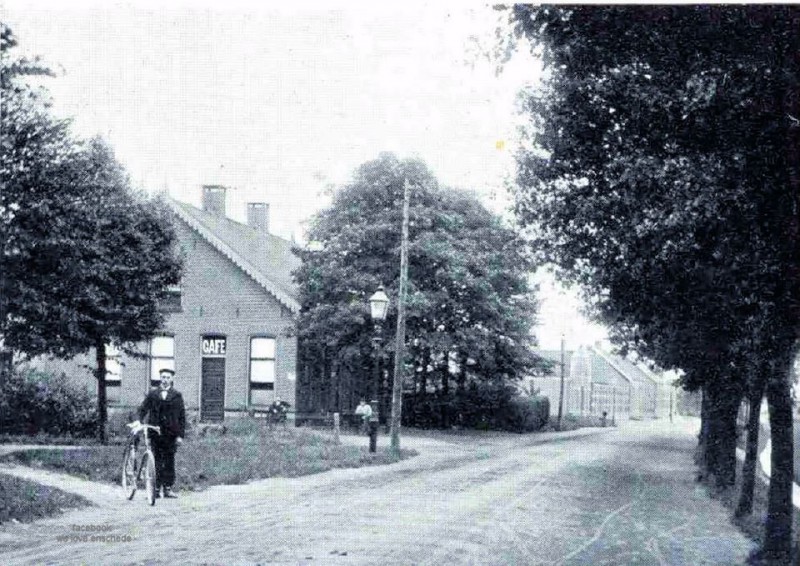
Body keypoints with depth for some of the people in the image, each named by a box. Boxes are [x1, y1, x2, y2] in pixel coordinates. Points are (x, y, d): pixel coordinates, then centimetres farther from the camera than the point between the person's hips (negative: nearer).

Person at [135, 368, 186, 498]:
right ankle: (157, 488, 6)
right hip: (156, 433, 1)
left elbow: (182, 416, 4)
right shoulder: (152, 393, 7)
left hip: (171, 434, -1)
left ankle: (168, 488, 7)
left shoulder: (177, 395, 5)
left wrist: (181, 435, -2)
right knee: (157, 462, 2)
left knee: (169, 461, 1)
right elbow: (143, 409, 5)